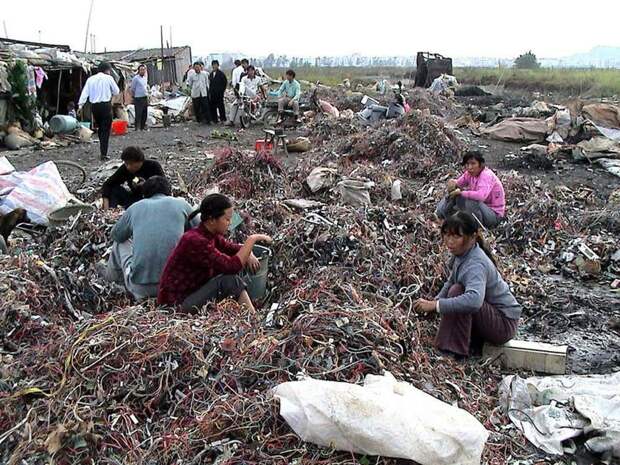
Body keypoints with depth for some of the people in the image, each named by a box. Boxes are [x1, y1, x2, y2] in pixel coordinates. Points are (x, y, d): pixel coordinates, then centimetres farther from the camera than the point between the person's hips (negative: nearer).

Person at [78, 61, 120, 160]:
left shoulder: (90, 79, 8)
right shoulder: (108, 78, -3)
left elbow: (85, 92, 0)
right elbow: (116, 92, 2)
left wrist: (80, 104, -3)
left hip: (94, 106, 5)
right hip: (105, 105, -5)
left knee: (100, 128, 20)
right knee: (106, 130, -2)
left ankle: (102, 151, 31)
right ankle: (103, 154, -7)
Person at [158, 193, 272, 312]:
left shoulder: (211, 235, 2)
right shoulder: (195, 241, -25)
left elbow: (232, 248, 18)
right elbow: (231, 266, -28)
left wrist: (248, 254, -3)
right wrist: (252, 239, -20)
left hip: (192, 292, 10)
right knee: (230, 279, -20)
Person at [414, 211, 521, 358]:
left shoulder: (476, 264, -29)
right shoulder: (462, 253, -2)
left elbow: (474, 301, -47)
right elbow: (450, 283, 13)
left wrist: (435, 305, -43)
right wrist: (435, 301, -4)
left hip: (505, 324, -9)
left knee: (457, 292, -26)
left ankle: (456, 349, -19)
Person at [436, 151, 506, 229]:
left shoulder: (487, 175, -25)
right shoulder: (470, 173, -3)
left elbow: (481, 196, -42)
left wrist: (461, 192, -33)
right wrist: (453, 183, -24)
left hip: (494, 214, -7)